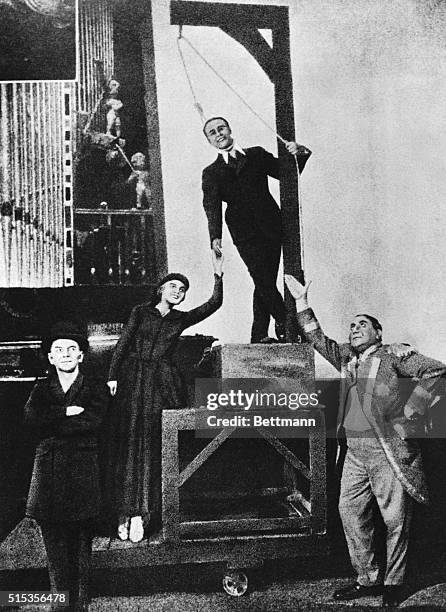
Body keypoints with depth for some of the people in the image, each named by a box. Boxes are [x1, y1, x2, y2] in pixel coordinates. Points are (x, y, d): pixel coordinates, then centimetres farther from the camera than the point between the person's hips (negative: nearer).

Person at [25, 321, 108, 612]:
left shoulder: (96, 389, 7)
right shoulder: (41, 390, 15)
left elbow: (94, 421, -11)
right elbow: (32, 418, -4)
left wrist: (52, 423, -6)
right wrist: (68, 412, -10)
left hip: (83, 473, -2)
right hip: (49, 476, 2)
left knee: (82, 549, -1)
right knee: (56, 550, 3)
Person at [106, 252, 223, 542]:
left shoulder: (181, 319, 15)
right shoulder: (141, 312, 12)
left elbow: (214, 303, 8)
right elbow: (123, 344, 6)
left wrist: (219, 276, -1)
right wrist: (113, 376, -3)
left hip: (165, 382, 1)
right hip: (134, 379, -1)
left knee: (156, 444, -5)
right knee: (130, 442, -7)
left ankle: (142, 510, -5)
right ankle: (127, 511, -7)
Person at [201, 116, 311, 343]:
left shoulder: (256, 154, 19)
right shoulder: (211, 172, 12)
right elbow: (212, 206, -3)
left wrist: (299, 155, -2)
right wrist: (215, 236, -20)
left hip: (271, 227, 2)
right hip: (245, 232, -2)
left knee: (265, 284, 0)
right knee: (264, 282, -15)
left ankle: (259, 336, 8)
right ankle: (285, 322, 3)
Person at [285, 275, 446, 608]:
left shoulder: (392, 358, -2)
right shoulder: (346, 358, 15)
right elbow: (318, 339, 19)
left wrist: (411, 410, -10)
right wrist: (302, 303, 12)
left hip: (389, 451, -6)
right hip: (355, 453, 6)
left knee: (395, 519, 1)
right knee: (351, 512, 7)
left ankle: (394, 583, 15)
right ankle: (368, 579, 20)